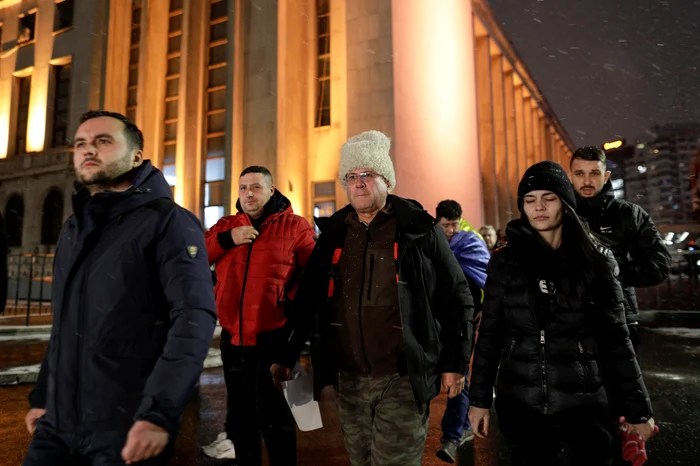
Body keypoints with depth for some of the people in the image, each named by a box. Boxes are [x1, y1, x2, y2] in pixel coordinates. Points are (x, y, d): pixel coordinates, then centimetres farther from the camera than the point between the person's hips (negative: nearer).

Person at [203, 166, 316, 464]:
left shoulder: (294, 226, -4)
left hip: (273, 338, -5)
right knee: (241, 415, 20)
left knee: (275, 417, 6)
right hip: (233, 337, 5)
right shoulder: (225, 226, 10)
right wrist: (227, 239, -12)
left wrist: (293, 303, -14)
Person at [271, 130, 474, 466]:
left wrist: (455, 363, -4)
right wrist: (286, 357, 9)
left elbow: (456, 298, -1)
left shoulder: (420, 230, -4)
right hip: (348, 379, 4)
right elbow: (308, 298, 11)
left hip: (403, 379, -4)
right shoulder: (334, 233, 6)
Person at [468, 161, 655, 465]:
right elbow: (489, 335, 1)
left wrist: (638, 409, 3)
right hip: (519, 403, 1)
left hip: (582, 404, -1)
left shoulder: (595, 262, -1)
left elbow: (616, 340, 2)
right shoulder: (504, 262, -1)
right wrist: (479, 399, 1)